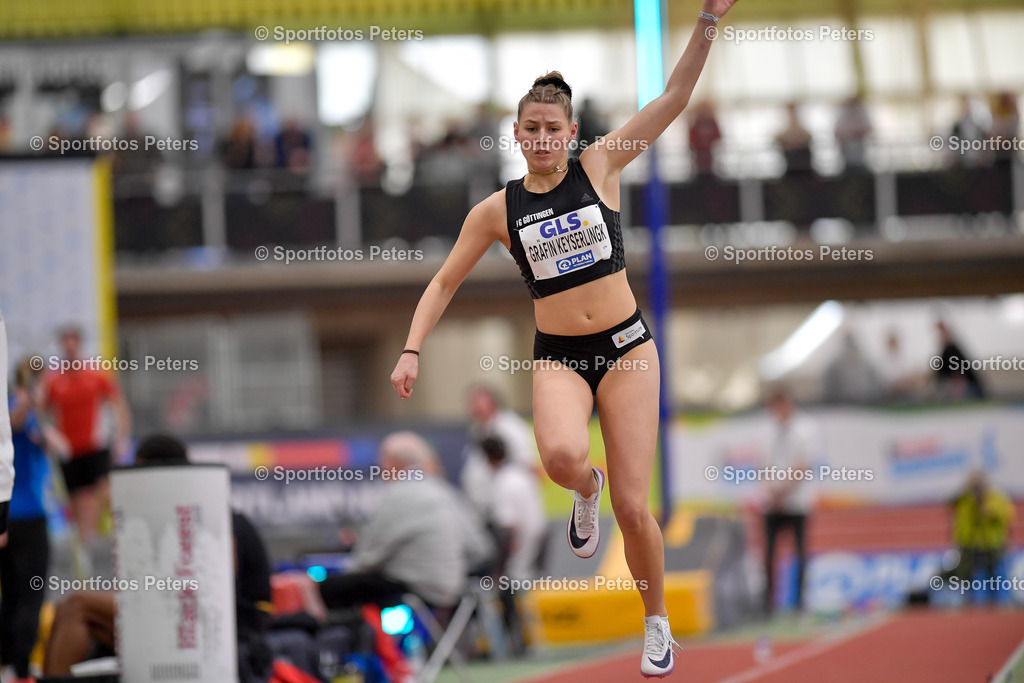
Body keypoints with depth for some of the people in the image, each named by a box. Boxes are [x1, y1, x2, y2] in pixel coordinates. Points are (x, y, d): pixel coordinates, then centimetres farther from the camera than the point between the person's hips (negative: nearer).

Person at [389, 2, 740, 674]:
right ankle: (586, 490, 5)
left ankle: (657, 621, 20)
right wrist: (412, 349, -3)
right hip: (558, 358, 0)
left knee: (633, 507, -5)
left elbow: (674, 98, -3)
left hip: (626, 346, 0)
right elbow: (445, 282, 10)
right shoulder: (498, 210, 3)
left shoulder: (599, 167, 1)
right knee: (562, 454, -34)